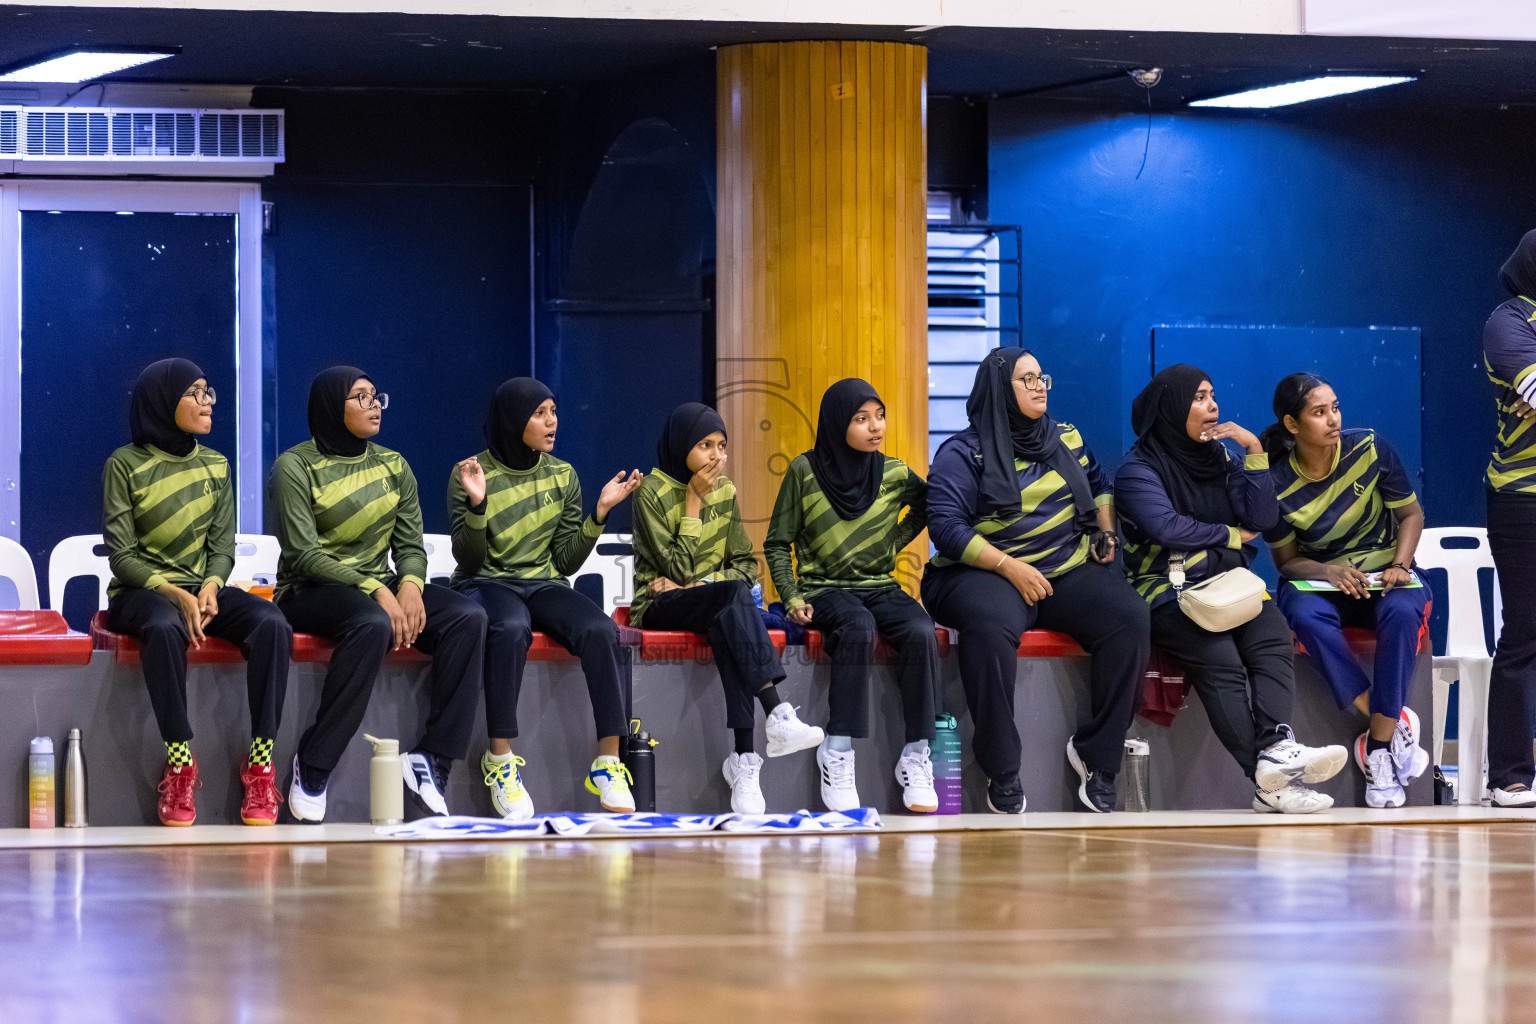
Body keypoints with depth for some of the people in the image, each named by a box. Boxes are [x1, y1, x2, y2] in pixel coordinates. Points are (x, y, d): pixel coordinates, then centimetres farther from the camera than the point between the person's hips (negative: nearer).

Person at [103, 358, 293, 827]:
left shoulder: (215, 465, 11)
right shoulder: (125, 465, -4)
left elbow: (222, 546, 9)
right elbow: (121, 555, -8)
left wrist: (210, 588, -13)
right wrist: (175, 595, -21)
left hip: (203, 588, 4)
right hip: (140, 592, -4)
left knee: (272, 624, -26)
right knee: (165, 628, -41)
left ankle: (260, 766, -27)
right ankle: (179, 765, -35)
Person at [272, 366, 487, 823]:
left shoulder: (393, 466, 13)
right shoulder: (296, 467, -5)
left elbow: (410, 544, 11)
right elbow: (303, 553, -13)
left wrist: (410, 585, -13)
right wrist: (374, 590, -23)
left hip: (380, 586, 6)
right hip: (309, 592, -6)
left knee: (468, 617, -21)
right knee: (372, 625, -39)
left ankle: (432, 759, -24)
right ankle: (312, 765, -30)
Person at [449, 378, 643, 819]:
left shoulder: (562, 476, 9)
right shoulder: (471, 476, -3)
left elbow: (566, 562, 8)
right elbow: (470, 561, -7)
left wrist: (599, 513, -4)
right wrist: (478, 505, -22)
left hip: (544, 584, 4)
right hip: (486, 584, -4)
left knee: (600, 630, -29)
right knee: (510, 628, -40)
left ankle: (608, 763, -27)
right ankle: (500, 758, -30)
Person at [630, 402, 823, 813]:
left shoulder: (725, 491, 10)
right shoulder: (653, 493, -7)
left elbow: (746, 566, 10)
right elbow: (677, 569, -15)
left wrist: (697, 587, -8)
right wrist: (694, 502, -14)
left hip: (707, 604, 4)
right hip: (659, 608, -4)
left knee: (726, 625, -35)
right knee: (735, 595, -35)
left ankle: (744, 758, -44)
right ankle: (777, 716, -50)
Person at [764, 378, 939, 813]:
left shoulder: (894, 474, 3)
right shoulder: (805, 471, -3)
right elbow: (777, 543, 4)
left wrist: (895, 541, 11)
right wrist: (792, 599, -8)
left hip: (880, 586, 3)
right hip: (825, 588, -3)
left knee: (921, 633, -29)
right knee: (859, 628, -37)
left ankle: (916, 755, -21)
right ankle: (837, 754, -33)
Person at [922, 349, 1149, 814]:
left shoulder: (1066, 439, 17)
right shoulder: (964, 453, -1)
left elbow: (1098, 483, 35)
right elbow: (945, 526, -10)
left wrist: (1106, 532, 16)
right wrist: (1010, 567, -17)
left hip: (1070, 568, 5)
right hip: (988, 573, -5)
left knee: (1130, 618, -25)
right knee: (990, 627, -40)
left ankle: (1095, 754, -13)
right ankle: (1002, 774, -29)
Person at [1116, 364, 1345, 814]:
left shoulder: (1222, 456, 19)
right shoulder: (1138, 468, 2)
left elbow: (1263, 519, 8)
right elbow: (1165, 527, -13)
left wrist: (1255, 451, 0)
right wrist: (1230, 535, -1)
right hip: (1168, 589, -5)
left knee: (1274, 641, -27)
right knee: (1219, 658, -31)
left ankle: (1275, 747, -49)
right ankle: (1269, 779, -41)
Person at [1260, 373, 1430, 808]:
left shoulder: (1368, 450, -9)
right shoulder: (1278, 486, -10)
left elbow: (1411, 514, 2)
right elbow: (1286, 561, -1)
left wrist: (1398, 566, -15)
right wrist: (1329, 572, -22)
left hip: (1384, 574, 0)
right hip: (1319, 578, 0)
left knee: (1402, 613, -36)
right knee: (1305, 615, -37)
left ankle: (1379, 743, -32)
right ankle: (1393, 724, -33)